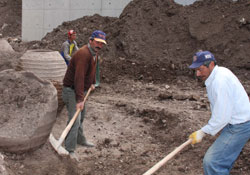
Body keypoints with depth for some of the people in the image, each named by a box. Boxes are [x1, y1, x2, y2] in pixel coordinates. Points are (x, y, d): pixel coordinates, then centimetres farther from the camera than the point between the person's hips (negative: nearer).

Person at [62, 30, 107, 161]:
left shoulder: (94, 53, 5)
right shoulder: (83, 54, -28)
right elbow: (79, 78, -35)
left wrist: (92, 83, 22)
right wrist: (80, 99, -38)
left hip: (81, 90, 10)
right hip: (71, 90, -10)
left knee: (81, 117, 23)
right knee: (75, 119, -14)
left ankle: (80, 140, 41)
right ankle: (70, 150, -9)